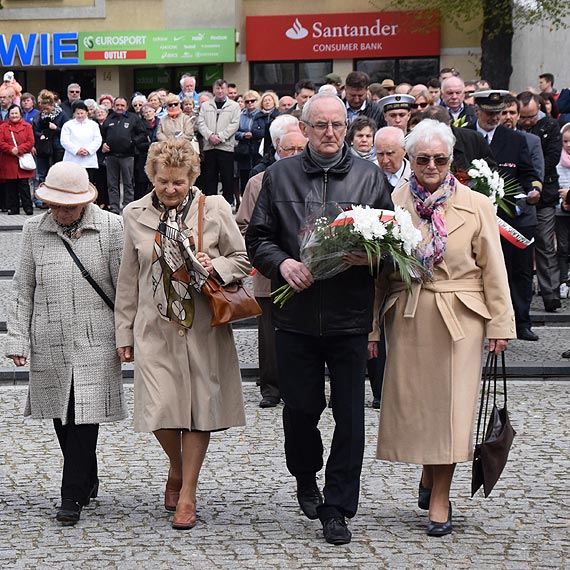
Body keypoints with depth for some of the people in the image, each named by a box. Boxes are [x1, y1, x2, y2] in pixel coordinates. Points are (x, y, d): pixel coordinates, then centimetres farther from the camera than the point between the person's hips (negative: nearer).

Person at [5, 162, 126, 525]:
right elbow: (23, 291, 10)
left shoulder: (111, 228, -1)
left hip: (95, 342, -3)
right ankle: (88, 483, 27)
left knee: (84, 417, -7)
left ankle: (73, 497, -1)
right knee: (62, 417, 9)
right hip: (49, 344, 3)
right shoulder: (35, 231, 6)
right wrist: (17, 340, 5)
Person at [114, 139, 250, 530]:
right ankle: (177, 469, 24)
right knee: (160, 409, -7)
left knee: (199, 406, 1)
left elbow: (242, 260, 8)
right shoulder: (136, 215, 6)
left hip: (204, 325, -1)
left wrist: (215, 266, -14)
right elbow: (129, 279, 12)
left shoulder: (215, 208, 0)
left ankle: (187, 493, 13)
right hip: (156, 326, 1)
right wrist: (125, 332, 12)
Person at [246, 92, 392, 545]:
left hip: (350, 316, 0)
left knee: (349, 414, 0)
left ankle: (337, 508, 10)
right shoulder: (279, 176, 7)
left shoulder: (369, 176, 6)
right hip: (296, 314, 1)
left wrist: (370, 256, -15)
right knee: (301, 406, 8)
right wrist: (282, 263, -13)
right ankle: (306, 475, 38)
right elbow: (258, 238, 7)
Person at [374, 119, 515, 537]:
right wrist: (372, 326, 3)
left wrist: (500, 324, -1)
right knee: (413, 400, 6)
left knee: (450, 402, -2)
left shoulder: (476, 206, 2)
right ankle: (428, 476, 30)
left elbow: (493, 269, 3)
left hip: (459, 319, -1)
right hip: (407, 318, 2)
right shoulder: (392, 203, 5)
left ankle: (440, 497, 6)